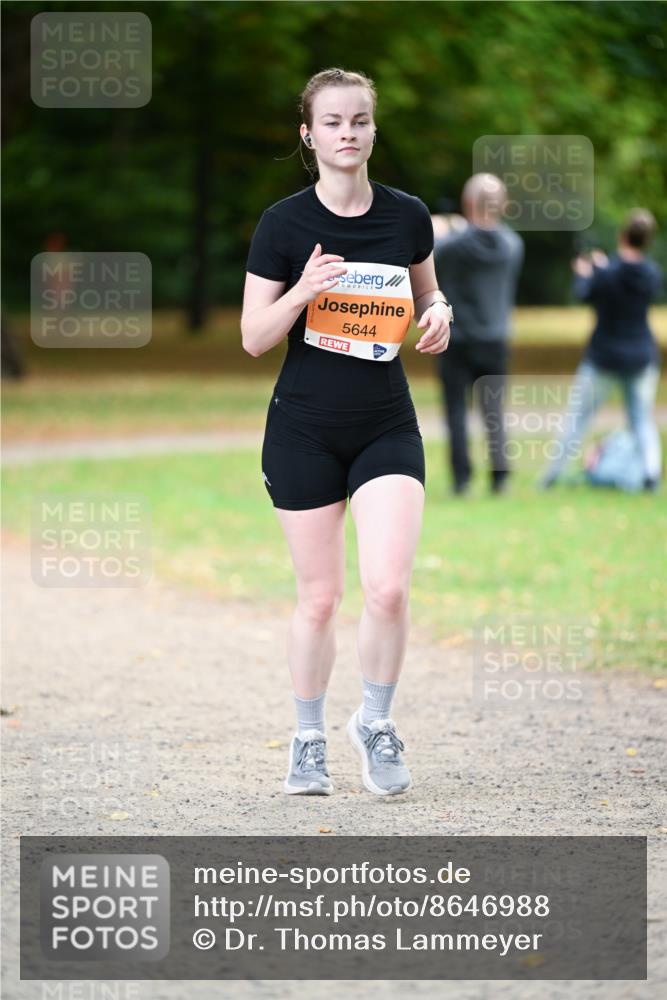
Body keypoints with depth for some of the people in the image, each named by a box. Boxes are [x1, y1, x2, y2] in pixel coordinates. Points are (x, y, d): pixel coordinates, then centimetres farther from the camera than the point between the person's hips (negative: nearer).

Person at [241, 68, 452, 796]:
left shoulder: (407, 215, 2)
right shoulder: (284, 223, -6)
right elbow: (253, 338, -6)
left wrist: (438, 313, -3)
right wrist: (302, 292, -23)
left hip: (387, 427, 2)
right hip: (304, 430, -2)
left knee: (387, 587, -13)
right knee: (319, 597, 3)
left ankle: (376, 723, 11)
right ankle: (308, 742, 22)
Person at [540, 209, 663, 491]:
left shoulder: (607, 274, -20)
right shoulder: (653, 274, -7)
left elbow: (584, 295, -3)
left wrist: (584, 274, 17)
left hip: (604, 359, -3)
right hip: (643, 358, 3)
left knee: (578, 415, 9)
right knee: (643, 420, 11)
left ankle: (553, 474, 13)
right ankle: (651, 471, -6)